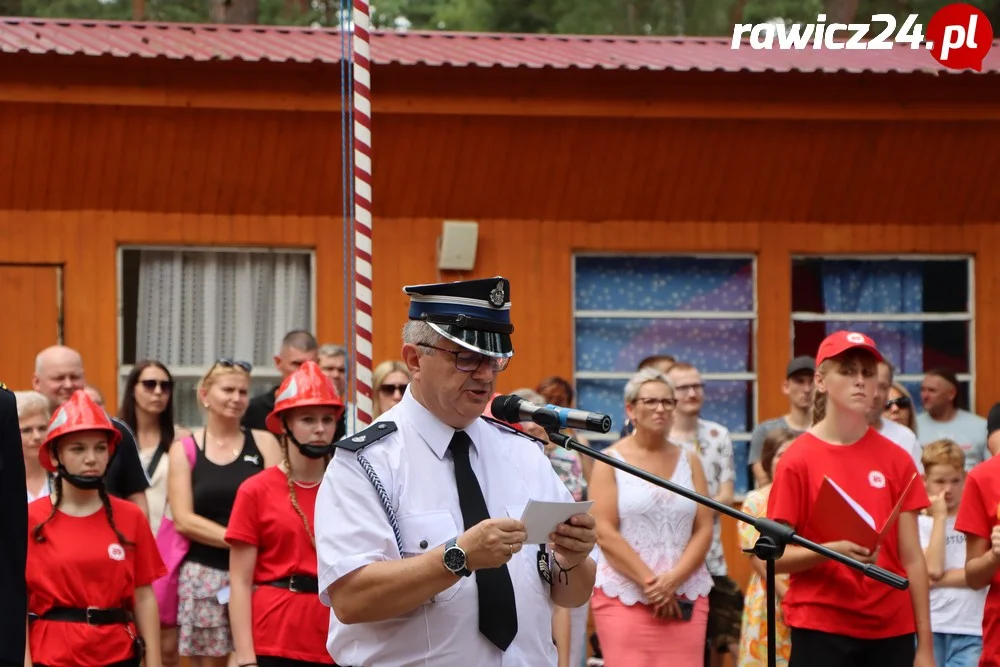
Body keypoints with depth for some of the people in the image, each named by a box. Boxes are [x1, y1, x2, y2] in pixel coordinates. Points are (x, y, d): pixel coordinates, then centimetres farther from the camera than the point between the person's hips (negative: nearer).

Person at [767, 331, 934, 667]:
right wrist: (834, 550, -22)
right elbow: (775, 556, -3)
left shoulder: (896, 460, 5)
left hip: (892, 630, 3)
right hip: (821, 630, -3)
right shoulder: (798, 460, -3)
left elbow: (912, 557, 6)